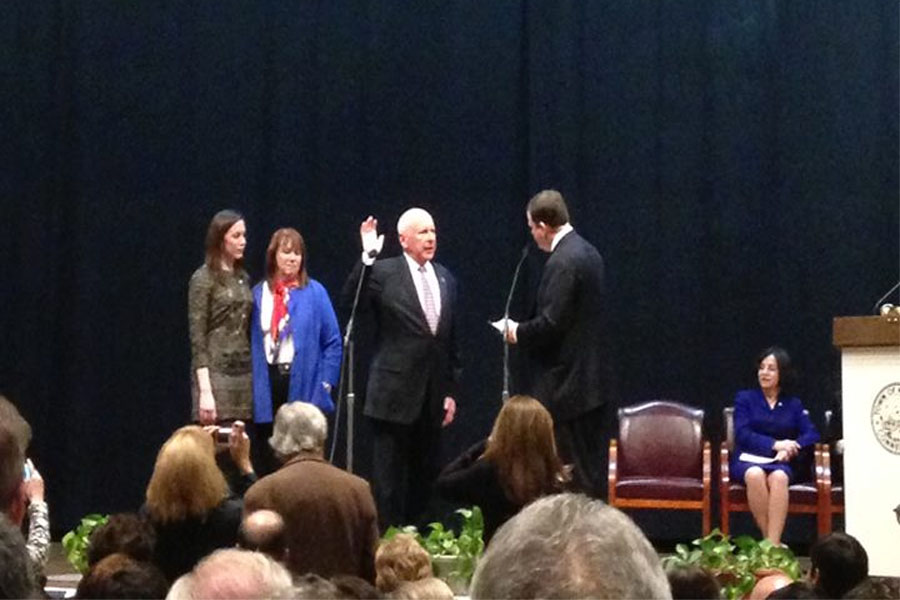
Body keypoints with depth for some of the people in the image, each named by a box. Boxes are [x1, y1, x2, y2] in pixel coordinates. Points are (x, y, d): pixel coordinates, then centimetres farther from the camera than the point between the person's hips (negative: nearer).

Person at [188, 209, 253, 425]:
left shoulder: (243, 278, 15)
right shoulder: (203, 279, -4)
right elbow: (197, 339, -9)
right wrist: (205, 391, -16)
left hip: (243, 373, 6)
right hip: (216, 373, -6)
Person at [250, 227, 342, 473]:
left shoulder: (314, 292, 1)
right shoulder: (258, 294, 6)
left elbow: (333, 341, 1)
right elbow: (252, 342, 8)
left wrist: (324, 383, -5)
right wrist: (253, 383, 1)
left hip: (303, 383, -2)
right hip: (268, 383, 2)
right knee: (271, 456, 8)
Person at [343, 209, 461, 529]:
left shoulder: (445, 280, 11)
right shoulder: (384, 273, -5)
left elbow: (452, 340, 14)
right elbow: (351, 301, -21)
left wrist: (451, 391, 12)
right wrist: (367, 257, -29)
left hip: (432, 395, 5)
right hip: (395, 394, -5)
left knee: (425, 475, 11)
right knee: (389, 478, 0)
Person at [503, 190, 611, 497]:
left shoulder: (562, 262, -18)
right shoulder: (587, 252, 12)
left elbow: (551, 324, -22)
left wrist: (518, 332, -5)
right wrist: (526, 329, 15)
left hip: (567, 384, -10)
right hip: (593, 379, 10)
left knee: (573, 474, -4)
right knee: (593, 467, 13)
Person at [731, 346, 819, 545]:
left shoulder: (793, 404, 18)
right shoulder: (745, 398, 13)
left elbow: (812, 434, 4)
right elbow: (742, 434, -2)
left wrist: (789, 449, -16)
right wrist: (775, 444, -15)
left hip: (779, 462, 1)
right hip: (747, 460, -1)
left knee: (779, 477, -36)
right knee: (755, 474, -38)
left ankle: (773, 544, -41)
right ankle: (768, 540, -33)